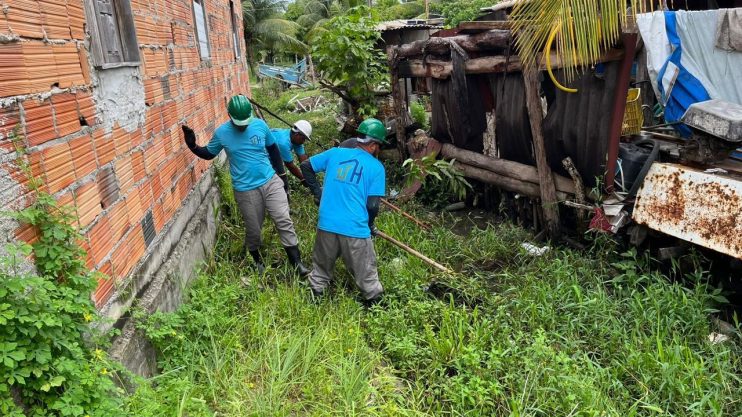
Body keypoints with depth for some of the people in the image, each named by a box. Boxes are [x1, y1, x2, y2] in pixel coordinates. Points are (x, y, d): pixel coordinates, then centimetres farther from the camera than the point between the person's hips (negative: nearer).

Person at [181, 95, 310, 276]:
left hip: (271, 182, 1)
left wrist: (281, 174, 9)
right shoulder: (222, 133, -7)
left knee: (284, 221, -2)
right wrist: (193, 146, -11)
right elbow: (209, 153, 8)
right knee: (253, 229, 10)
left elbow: (272, 149, 8)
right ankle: (256, 260, 37)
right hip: (245, 190, -1)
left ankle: (297, 262, 9)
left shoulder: (260, 124, -5)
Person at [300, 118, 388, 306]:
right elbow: (373, 205, -5)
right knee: (366, 275, 13)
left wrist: (317, 191, 20)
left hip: (327, 225, 4)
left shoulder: (335, 153, 7)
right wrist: (370, 225, 13)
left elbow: (306, 166, 14)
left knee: (321, 268, 23)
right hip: (356, 229, -3)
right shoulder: (377, 167, -2)